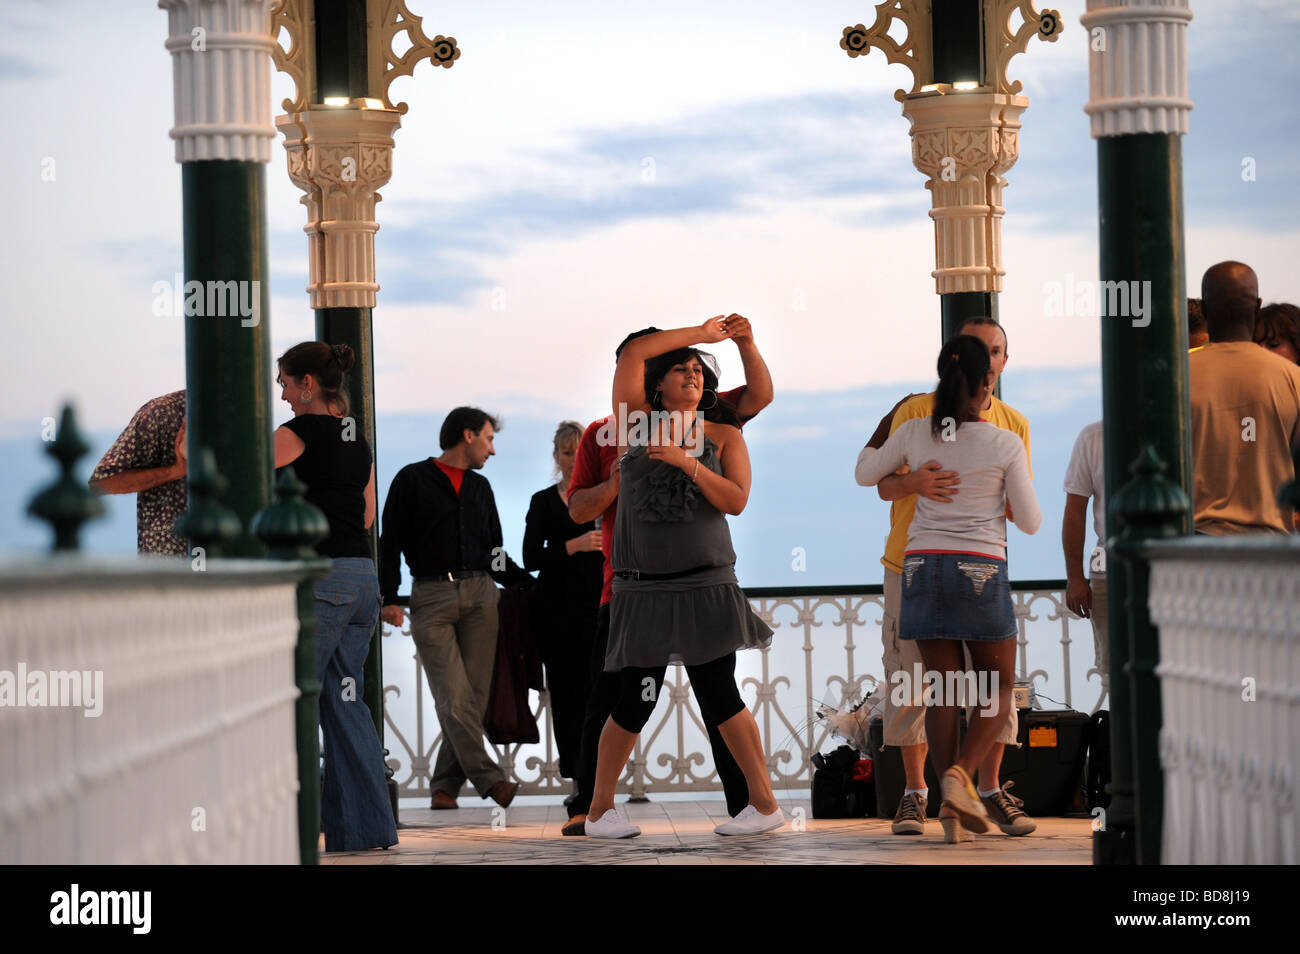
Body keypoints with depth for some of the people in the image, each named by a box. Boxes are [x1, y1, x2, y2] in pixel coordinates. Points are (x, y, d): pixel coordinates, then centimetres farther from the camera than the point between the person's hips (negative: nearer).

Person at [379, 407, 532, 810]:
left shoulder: (480, 487, 20)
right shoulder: (413, 479, 4)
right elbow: (390, 542, 1)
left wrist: (531, 584, 13)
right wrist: (389, 598, -8)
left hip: (479, 595, 5)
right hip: (431, 596, -4)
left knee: (475, 695, -3)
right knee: (454, 697, -12)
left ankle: (446, 785, 3)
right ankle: (488, 778, -16)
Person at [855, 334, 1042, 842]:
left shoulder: (915, 432, 0)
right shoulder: (1005, 444, -7)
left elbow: (865, 474, 17)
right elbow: (1029, 521, 1)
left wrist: (882, 433, 34)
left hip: (923, 566, 3)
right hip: (981, 571, -3)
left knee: (944, 687, 7)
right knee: (998, 688, 10)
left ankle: (950, 803, -5)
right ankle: (960, 773, -14)